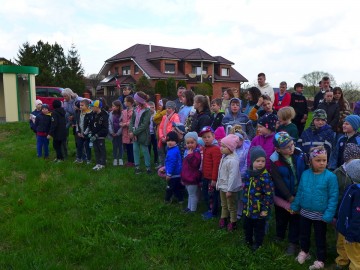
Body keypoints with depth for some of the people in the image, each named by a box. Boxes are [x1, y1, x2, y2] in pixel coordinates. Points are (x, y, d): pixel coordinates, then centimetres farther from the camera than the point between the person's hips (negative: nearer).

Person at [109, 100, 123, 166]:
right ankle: (115, 159, 16)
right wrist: (111, 132, -8)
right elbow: (109, 123, 0)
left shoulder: (122, 113, -11)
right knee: (114, 146, 9)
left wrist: (118, 133, -12)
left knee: (120, 146, 7)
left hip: (119, 133, -3)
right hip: (113, 133, 3)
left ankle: (120, 159, 16)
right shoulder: (111, 113, 0)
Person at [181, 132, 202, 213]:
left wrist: (190, 155, -34)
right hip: (187, 178, 9)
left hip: (192, 178, -9)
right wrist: (183, 177, 21)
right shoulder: (187, 151, 8)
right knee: (190, 194, 22)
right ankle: (189, 207, 35)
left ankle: (193, 209, 16)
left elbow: (194, 164, -29)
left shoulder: (197, 152, -19)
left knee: (193, 194, 4)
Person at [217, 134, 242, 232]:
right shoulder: (224, 156, 2)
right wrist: (219, 183, 17)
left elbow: (233, 176, -28)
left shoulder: (233, 160, -28)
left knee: (231, 206, 10)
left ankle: (233, 222, 26)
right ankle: (224, 218, 41)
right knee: (224, 205, 25)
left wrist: (229, 190, -25)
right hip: (222, 186, 9)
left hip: (229, 188, -9)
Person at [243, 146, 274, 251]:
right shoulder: (248, 173, -1)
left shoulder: (265, 176, -20)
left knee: (259, 228, 14)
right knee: (247, 226, 23)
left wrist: (265, 209, -19)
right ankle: (248, 241, 45)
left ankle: (258, 244, 35)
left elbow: (269, 194, -19)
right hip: (248, 208, 6)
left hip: (259, 209, -6)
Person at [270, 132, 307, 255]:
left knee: (295, 218, 11)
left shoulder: (300, 154, -13)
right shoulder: (274, 160, -19)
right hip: (283, 196, -1)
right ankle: (279, 236, 43)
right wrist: (289, 197, -18)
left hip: (299, 194, 1)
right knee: (281, 217, 19)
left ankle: (293, 242, 27)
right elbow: (278, 180, -18)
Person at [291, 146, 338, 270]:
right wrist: (295, 206, 9)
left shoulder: (330, 177, -17)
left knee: (320, 238, 13)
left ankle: (320, 260, 31)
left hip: (320, 214, -4)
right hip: (305, 212, 4)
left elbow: (333, 197, -15)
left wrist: (329, 215, -18)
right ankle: (304, 251, 45)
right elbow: (299, 192, 5)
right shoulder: (305, 174, -5)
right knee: (304, 234, 21)